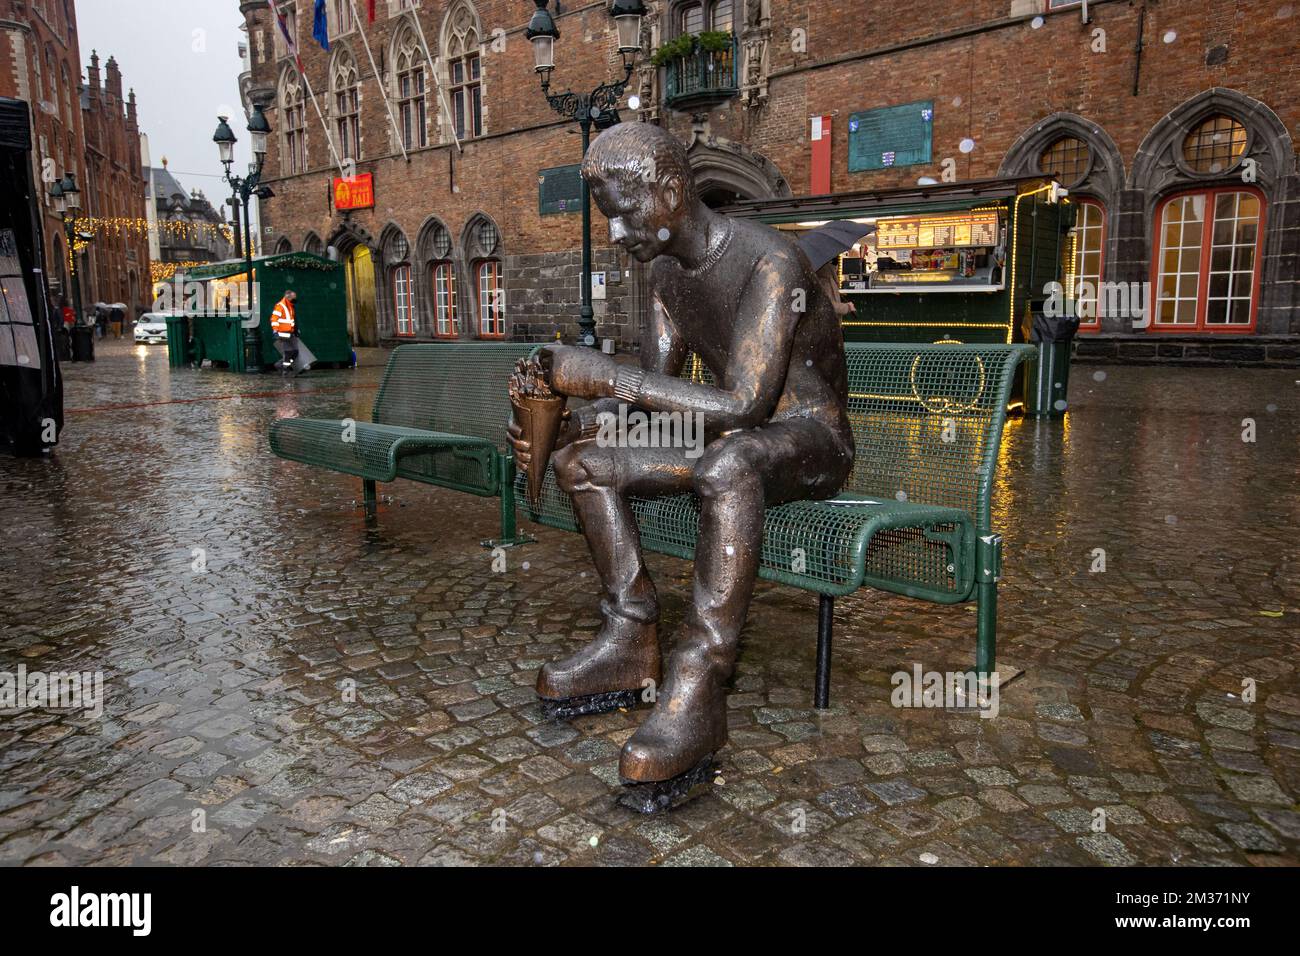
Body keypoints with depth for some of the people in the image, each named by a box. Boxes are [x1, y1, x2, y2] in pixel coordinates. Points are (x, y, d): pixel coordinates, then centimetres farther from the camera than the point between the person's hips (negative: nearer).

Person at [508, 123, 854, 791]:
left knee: (729, 464, -42)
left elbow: (741, 407, -34)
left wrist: (602, 374, -33)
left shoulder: (770, 262, -24)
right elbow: (654, 390, 7)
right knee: (581, 460, -6)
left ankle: (697, 687, -36)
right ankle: (630, 643, -7)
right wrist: (562, 423, -11)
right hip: (726, 439, 8)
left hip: (813, 441, -8)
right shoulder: (665, 271, 5)